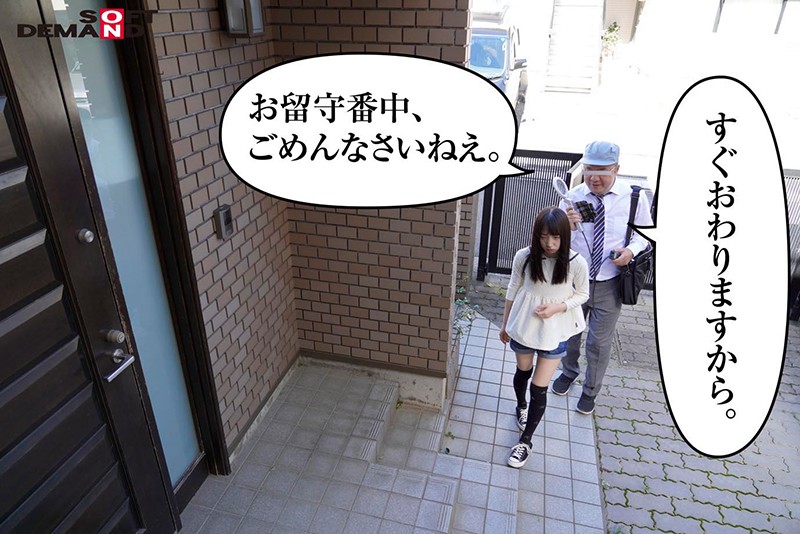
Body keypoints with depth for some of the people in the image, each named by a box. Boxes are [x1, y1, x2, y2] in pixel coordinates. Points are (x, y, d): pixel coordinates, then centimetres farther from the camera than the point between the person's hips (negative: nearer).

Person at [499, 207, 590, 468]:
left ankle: (526, 441, 22)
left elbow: (582, 294, -2)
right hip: (523, 327, 2)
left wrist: (556, 307, -20)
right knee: (523, 371, 25)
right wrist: (505, 324, 8)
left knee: (539, 388, 2)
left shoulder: (576, 263, -19)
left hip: (554, 333, -2)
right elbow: (513, 290, -1)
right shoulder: (524, 256, -15)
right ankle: (521, 406, 56)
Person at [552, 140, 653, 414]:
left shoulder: (634, 198, -11)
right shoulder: (573, 197, -9)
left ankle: (591, 390, 35)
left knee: (600, 342, 11)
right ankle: (569, 372, 50)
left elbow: (645, 233, 3)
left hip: (609, 285, -1)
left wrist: (631, 250, -18)